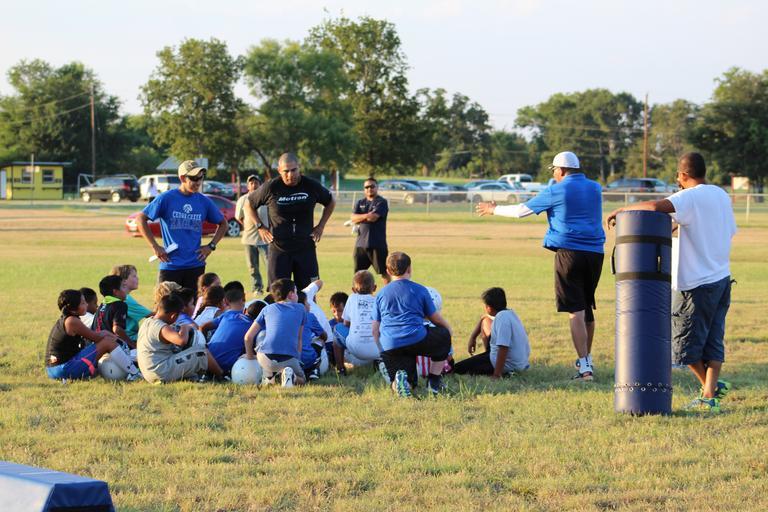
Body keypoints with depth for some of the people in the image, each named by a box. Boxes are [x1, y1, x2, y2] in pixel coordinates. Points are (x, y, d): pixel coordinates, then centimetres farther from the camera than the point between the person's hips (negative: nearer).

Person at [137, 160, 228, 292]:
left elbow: (223, 223, 20)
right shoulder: (166, 198, -4)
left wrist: (211, 246, 6)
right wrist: (155, 246, -7)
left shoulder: (204, 201, 6)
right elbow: (141, 218, -2)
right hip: (170, 266, -3)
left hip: (196, 266, 3)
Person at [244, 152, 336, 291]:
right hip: (279, 248, -1)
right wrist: (260, 227, 1)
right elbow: (249, 204, 10)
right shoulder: (270, 187, -7)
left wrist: (320, 226, 8)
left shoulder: (311, 186, -3)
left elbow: (331, 202, 16)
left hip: (306, 248, 1)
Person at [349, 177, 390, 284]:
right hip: (361, 243, 5)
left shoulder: (382, 202, -3)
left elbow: (373, 218, -16)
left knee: (384, 271, -2)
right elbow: (353, 218, 0)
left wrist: (360, 218, -1)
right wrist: (367, 216, -11)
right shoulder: (360, 203, 15)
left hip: (377, 244, -5)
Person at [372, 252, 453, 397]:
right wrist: (448, 329, 38)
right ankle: (434, 381, 17)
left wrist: (382, 351, 25)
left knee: (408, 383, 16)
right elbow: (436, 319, 17)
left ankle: (399, 378, -23)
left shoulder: (381, 294, 17)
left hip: (389, 346, 3)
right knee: (444, 335, 27)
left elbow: (375, 329, 15)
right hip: (416, 339, -3)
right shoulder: (419, 290, 9)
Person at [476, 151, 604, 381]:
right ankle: (587, 360, 30)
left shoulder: (556, 192, -3)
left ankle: (585, 367, -15)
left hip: (569, 252, -6)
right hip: (595, 252, 6)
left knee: (575, 311, -7)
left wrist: (494, 209, 19)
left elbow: (521, 210, 3)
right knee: (587, 308, 19)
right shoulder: (595, 188, 14)